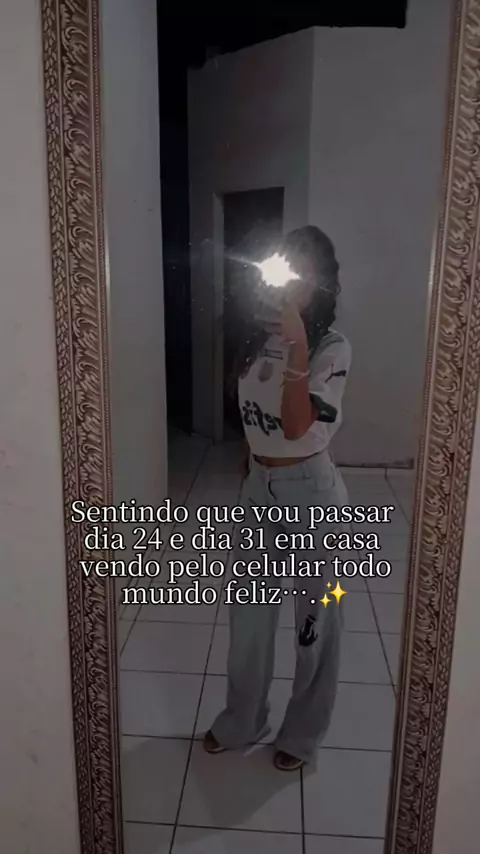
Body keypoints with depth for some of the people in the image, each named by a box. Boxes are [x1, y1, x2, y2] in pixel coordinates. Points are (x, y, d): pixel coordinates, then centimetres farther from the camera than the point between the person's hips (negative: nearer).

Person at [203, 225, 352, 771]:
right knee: (248, 612, 17)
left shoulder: (332, 349, -14)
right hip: (258, 489, 6)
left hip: (310, 493, -6)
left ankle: (302, 733, 35)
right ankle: (241, 721, 39)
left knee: (314, 616, 12)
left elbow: (297, 426, -24)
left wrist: (298, 349, -30)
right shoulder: (258, 341, 5)